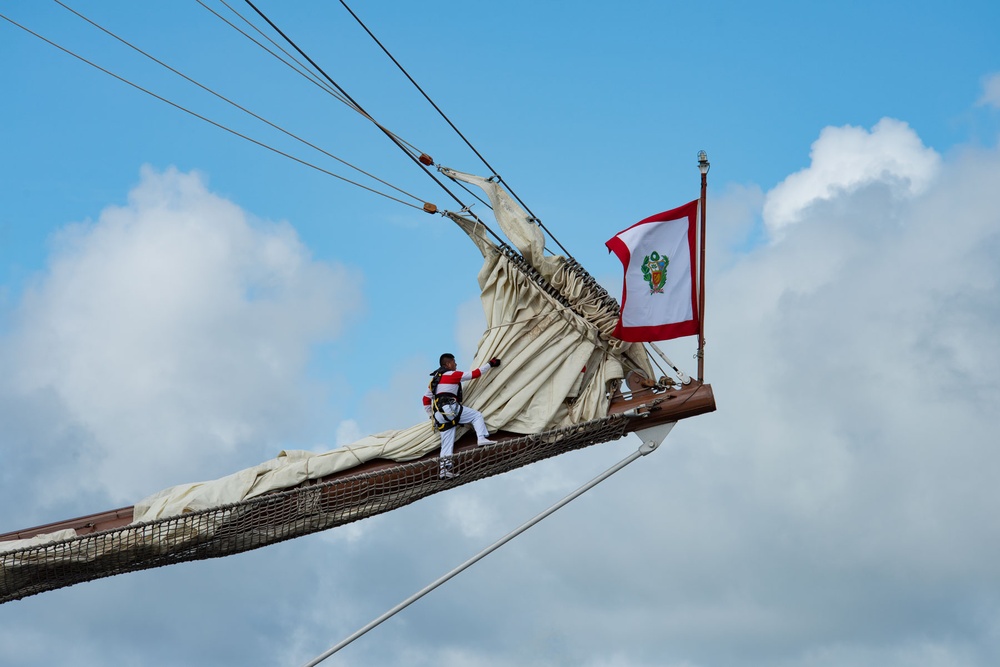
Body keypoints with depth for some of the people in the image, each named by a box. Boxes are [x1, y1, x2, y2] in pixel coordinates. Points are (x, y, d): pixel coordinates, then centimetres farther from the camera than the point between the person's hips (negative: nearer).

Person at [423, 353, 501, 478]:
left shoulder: (434, 379, 24)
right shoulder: (453, 375, 2)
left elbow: (426, 399, 25)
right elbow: (474, 374, 4)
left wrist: (431, 416, 31)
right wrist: (490, 364, 14)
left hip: (439, 416, 7)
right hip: (450, 408, -7)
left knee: (447, 444, 8)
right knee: (477, 415, 5)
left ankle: (445, 469, -1)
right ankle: (482, 438, -15)